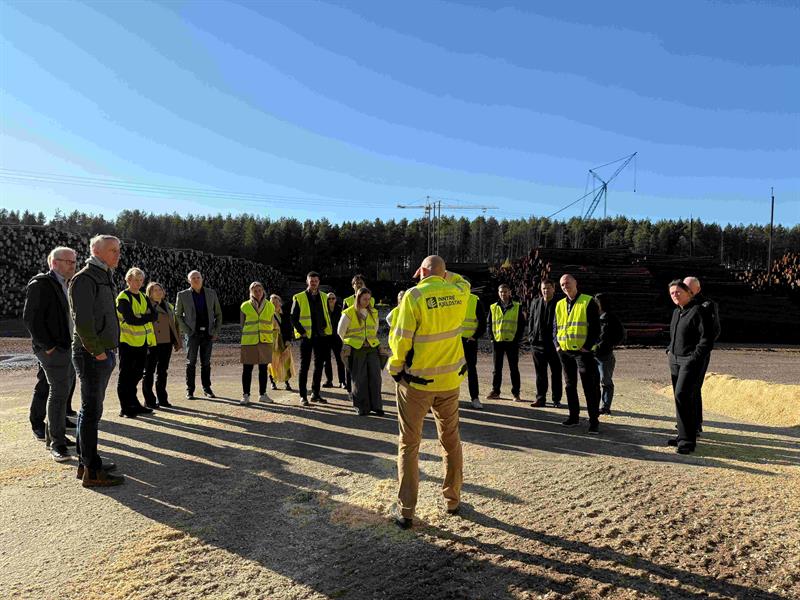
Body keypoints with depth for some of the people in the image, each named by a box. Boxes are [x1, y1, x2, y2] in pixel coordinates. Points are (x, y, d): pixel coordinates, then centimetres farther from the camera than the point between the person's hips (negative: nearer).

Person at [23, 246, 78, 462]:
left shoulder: (67, 285, 16)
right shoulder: (41, 284, -9)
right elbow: (31, 317, -14)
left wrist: (77, 343, 11)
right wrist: (47, 345, -16)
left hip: (69, 348, 8)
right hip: (54, 350, -8)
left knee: (63, 392, 14)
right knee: (59, 393, -8)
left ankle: (52, 434, 28)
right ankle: (57, 444, 0)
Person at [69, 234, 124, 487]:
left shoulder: (104, 278, 18)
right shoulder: (85, 279, -12)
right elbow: (82, 319, -20)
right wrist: (97, 351, -17)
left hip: (104, 354, 10)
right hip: (93, 355, -10)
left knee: (90, 409, 15)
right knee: (91, 411, -5)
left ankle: (85, 462, 24)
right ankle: (92, 471, 0)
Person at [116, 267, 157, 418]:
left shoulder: (143, 297, 15)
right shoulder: (123, 298, -9)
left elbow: (154, 315, 2)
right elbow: (131, 319, -21)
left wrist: (140, 317, -13)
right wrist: (146, 317, -10)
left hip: (142, 342, 7)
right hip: (128, 341, -7)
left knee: (137, 374, 14)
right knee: (126, 375, 0)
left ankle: (133, 404, 24)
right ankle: (125, 408, 7)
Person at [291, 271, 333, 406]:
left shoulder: (324, 297, 11)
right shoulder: (299, 298, -3)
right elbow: (294, 318, -3)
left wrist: (327, 329, 6)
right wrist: (302, 332, -10)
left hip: (321, 336, 5)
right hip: (306, 336, -4)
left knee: (319, 365, 9)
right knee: (304, 366, 0)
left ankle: (315, 394, 20)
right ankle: (303, 396, 6)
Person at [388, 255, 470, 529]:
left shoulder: (414, 296, -16)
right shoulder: (459, 293, -3)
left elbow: (400, 340, -15)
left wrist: (396, 369, -1)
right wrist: (443, 275, 14)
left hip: (416, 382, -4)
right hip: (450, 380, 4)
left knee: (409, 445, 8)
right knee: (451, 441, 19)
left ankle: (406, 512, 13)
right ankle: (453, 501, 31)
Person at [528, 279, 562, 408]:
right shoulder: (535, 302, 8)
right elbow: (530, 320, 14)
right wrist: (531, 336, 5)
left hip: (554, 343, -3)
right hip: (538, 343, 3)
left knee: (556, 373, 6)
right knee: (540, 373, 9)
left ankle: (556, 399, 15)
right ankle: (540, 398, 17)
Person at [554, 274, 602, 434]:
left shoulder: (588, 302, -5)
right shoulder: (559, 305, 12)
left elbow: (595, 327, -8)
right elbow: (555, 327, 17)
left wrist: (587, 346, -14)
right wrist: (557, 344, 4)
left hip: (583, 351, -6)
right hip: (564, 352, 6)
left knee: (590, 387, -4)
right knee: (570, 385, 13)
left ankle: (594, 421, 0)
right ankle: (573, 416, 24)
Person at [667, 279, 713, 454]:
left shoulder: (698, 311, -11)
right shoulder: (676, 312, 15)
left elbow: (707, 338, -16)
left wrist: (694, 358, -18)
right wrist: (670, 350, 15)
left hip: (691, 361, -8)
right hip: (675, 360, 8)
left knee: (682, 396, -15)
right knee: (681, 397, 12)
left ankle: (687, 440, -10)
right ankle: (684, 435, 21)